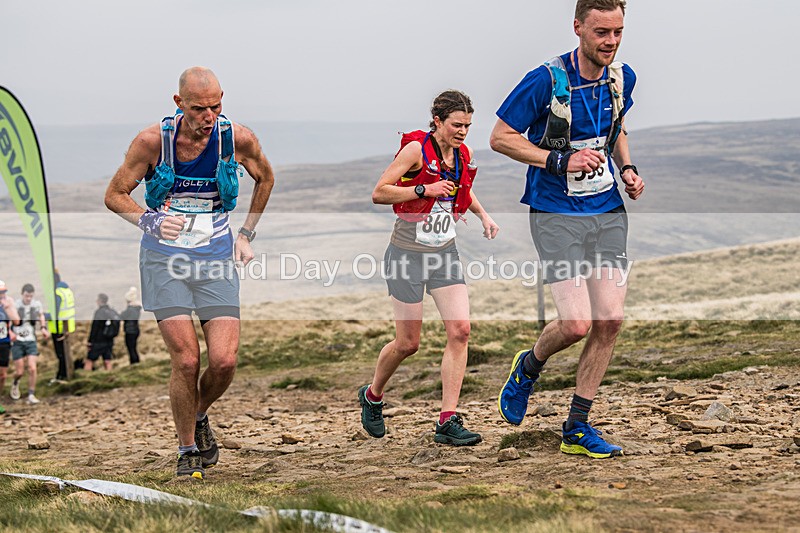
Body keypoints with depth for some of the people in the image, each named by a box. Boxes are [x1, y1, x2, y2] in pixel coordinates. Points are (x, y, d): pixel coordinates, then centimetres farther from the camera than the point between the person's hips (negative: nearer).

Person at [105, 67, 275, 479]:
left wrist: (246, 234, 13)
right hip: (165, 259, -1)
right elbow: (115, 195, 2)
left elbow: (265, 178, 15)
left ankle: (200, 417, 23)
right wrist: (149, 220, -17)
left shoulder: (238, 139, -8)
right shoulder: (152, 141, -11)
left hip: (216, 259, 1)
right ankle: (187, 449, 11)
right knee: (186, 360, -10)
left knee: (224, 360, -10)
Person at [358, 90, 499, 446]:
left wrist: (483, 215, 9)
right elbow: (379, 193, -17)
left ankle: (447, 423, -8)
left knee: (460, 330, -11)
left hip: (444, 253, 5)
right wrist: (424, 190, -25)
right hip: (408, 254, -5)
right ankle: (372, 396, 32)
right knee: (408, 343, 2)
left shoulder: (464, 155, 5)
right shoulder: (416, 149, -14)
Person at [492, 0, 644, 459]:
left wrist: (627, 169, 5)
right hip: (557, 215, -6)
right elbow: (501, 137, -10)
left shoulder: (622, 78, 3)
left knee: (610, 320, -2)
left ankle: (577, 428, 12)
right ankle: (528, 368, 21)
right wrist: (560, 160, -19)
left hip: (608, 211, 6)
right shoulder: (547, 81, -16)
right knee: (577, 324, -15)